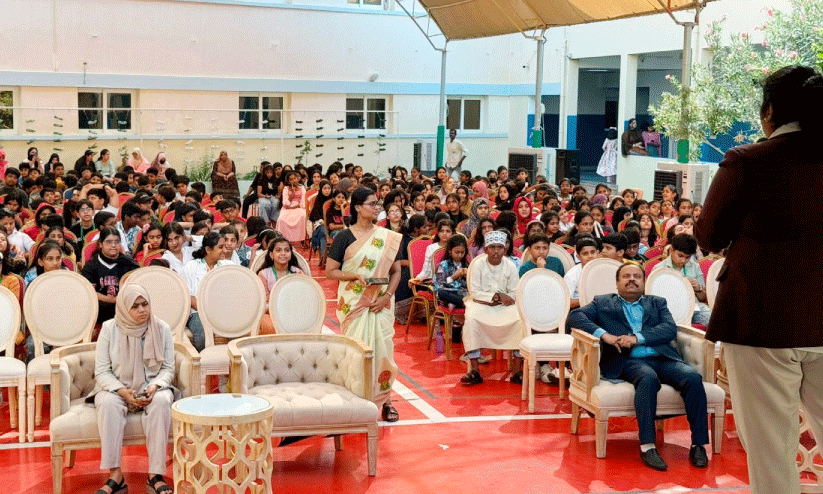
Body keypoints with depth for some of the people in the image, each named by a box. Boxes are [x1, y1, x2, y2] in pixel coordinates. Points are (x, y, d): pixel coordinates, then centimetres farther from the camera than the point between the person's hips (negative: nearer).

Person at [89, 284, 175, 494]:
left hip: (151, 387, 1)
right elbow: (102, 371, -4)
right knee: (108, 403, -35)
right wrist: (123, 392, -21)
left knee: (161, 401, -34)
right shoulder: (109, 329, -3)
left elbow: (168, 368, 4)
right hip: (116, 388, 0)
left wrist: (154, 386, -18)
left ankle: (156, 475, -34)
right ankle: (115, 476, -36)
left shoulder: (162, 329, 1)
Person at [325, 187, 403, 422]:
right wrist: (355, 275, -16)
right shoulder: (345, 237, 0)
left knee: (382, 347, 0)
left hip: (380, 303, 2)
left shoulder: (388, 237, 7)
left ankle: (384, 400, 10)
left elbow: (396, 271, 9)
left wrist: (387, 296, -5)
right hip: (353, 303, -2)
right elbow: (330, 271, 0)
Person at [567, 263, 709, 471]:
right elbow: (574, 318, 6)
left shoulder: (657, 303, 27)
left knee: (693, 377, -27)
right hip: (628, 361, -3)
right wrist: (604, 334, -11)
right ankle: (647, 446, -37)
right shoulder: (602, 303, 22)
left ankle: (698, 445, -24)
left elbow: (670, 329, 8)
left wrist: (637, 338, -9)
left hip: (663, 359, 3)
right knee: (648, 378, -37)